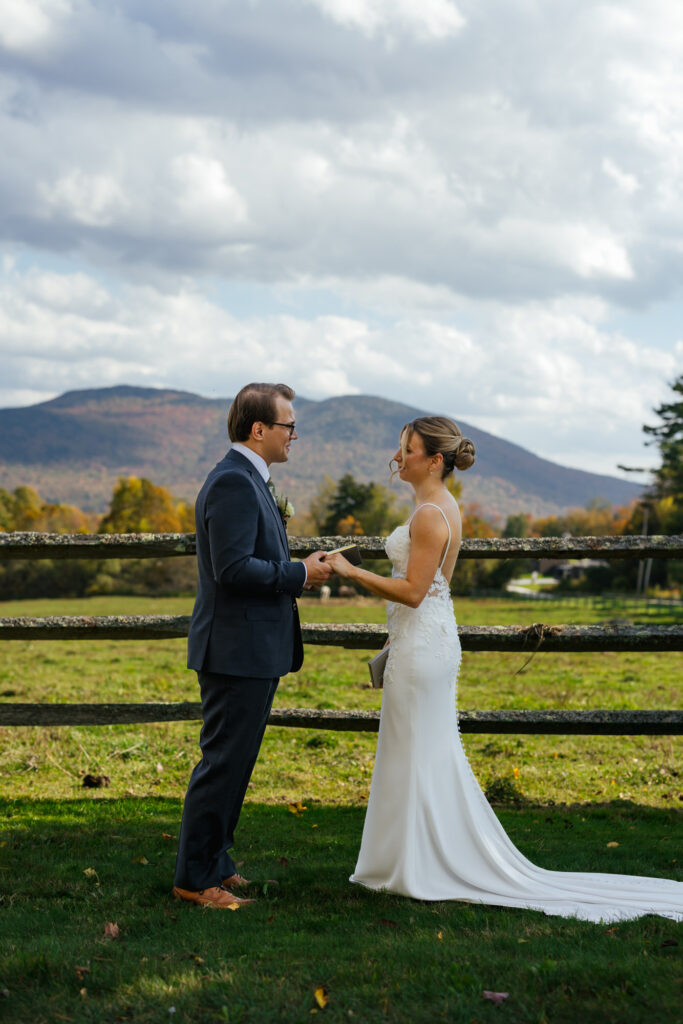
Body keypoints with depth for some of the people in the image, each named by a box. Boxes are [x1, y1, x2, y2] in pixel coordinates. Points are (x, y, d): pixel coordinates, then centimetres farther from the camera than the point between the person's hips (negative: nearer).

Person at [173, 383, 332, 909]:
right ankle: (195, 877, 4)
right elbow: (233, 568, -25)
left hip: (253, 651, 11)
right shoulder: (233, 482, -17)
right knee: (224, 762, -4)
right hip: (238, 648, -11)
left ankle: (212, 862, 25)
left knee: (234, 762, 16)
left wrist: (298, 571, 11)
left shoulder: (249, 480, 17)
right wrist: (300, 575, -15)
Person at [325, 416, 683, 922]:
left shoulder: (430, 515, -18)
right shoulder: (444, 506, 12)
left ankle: (421, 869, 7)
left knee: (417, 757, -2)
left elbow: (412, 592, -22)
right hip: (430, 637, 10)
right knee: (431, 756, 14)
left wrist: (352, 571, -18)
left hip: (421, 644, -10)